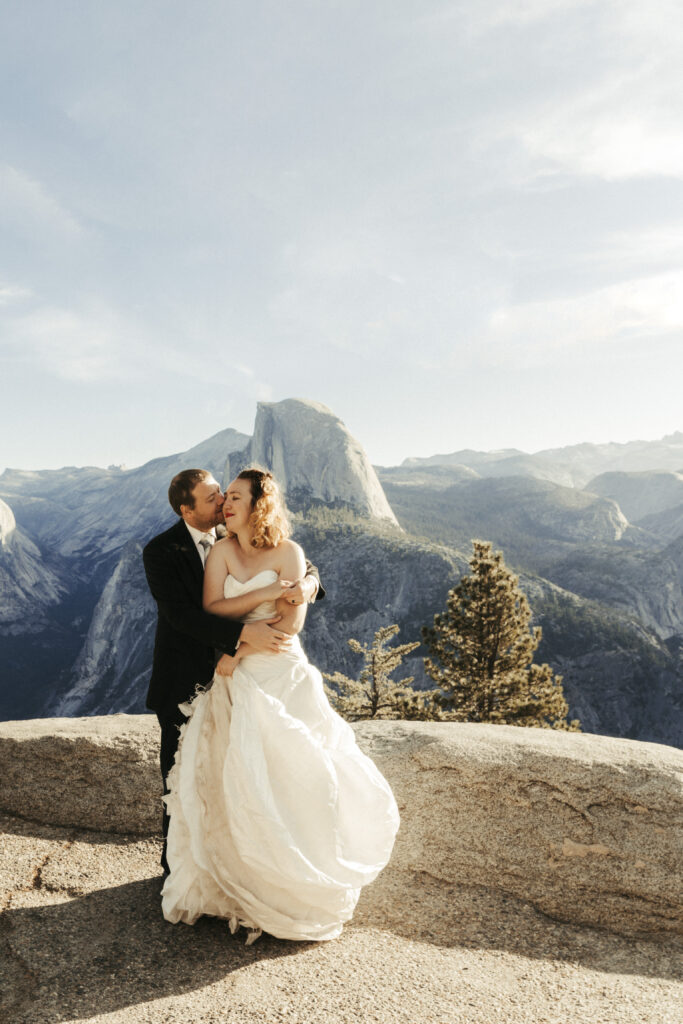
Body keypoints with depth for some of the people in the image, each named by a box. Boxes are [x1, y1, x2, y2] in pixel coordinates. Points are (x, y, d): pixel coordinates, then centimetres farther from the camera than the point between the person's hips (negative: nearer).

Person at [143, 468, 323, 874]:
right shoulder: (161, 552, -15)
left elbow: (300, 564, -4)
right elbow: (181, 614, -26)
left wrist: (309, 581, -29)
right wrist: (244, 633, -36)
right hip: (184, 684, -3)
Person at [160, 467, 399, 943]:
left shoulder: (288, 552, -5)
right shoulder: (222, 550, 5)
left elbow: (292, 620, -12)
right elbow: (211, 608, -5)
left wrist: (240, 651, -12)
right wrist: (264, 594, -13)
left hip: (281, 676, -3)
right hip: (234, 678, 3)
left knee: (286, 777, 1)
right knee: (232, 780, 6)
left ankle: (292, 884, 21)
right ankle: (235, 881, 23)